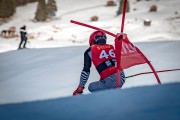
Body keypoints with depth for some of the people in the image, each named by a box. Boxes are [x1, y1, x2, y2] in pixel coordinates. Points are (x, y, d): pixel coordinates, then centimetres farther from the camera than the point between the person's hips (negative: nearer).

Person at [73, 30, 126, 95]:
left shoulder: (90, 51, 8)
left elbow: (86, 70, 6)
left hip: (110, 81, -6)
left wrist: (80, 88, 15)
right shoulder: (111, 47, 21)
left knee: (91, 87, 16)